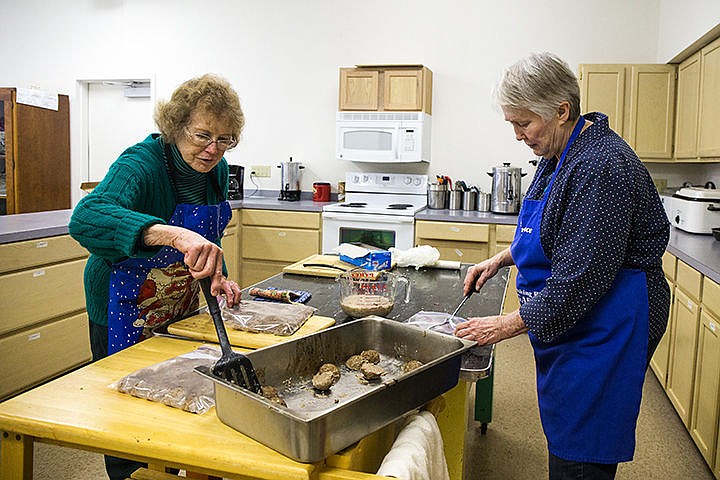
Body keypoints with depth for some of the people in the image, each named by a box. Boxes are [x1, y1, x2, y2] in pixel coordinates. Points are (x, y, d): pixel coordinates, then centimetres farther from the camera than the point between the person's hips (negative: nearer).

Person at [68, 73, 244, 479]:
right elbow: (86, 218, -47)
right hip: (126, 309, -7)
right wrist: (174, 235, -61)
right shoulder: (141, 164, -27)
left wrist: (219, 274, -6)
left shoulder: (216, 169, -5)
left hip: (181, 306, 7)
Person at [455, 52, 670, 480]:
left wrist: (509, 325, -19)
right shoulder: (560, 154, 7)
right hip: (568, 322, 10)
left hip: (602, 326, -9)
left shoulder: (600, 167, -25)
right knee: (561, 440, 20)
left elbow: (581, 277, -26)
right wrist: (500, 260, 9)